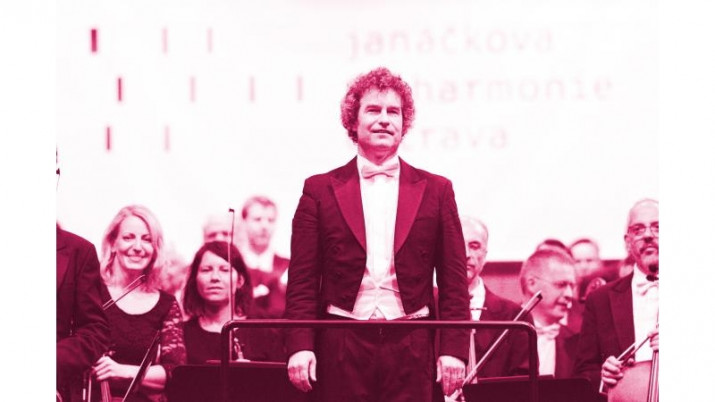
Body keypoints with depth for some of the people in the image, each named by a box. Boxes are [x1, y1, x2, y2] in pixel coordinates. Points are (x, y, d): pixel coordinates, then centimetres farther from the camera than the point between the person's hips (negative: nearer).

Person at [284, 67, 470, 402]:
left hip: (411, 349, 1)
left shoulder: (436, 190, 10)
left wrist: (454, 349, -2)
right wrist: (300, 346, -7)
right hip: (342, 346, -1)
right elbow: (303, 281, 4)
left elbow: (453, 281, 7)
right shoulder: (320, 190, 7)